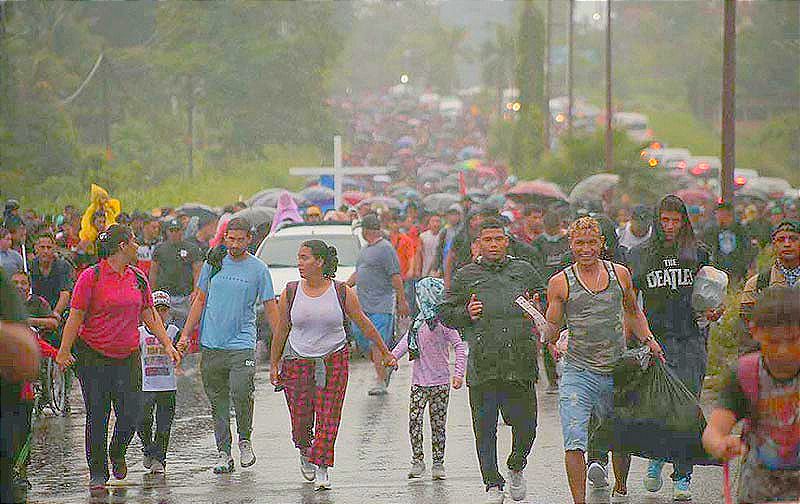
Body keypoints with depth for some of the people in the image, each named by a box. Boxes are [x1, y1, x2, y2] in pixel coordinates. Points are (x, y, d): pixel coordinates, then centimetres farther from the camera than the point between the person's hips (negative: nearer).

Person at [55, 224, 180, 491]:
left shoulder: (138, 279, 9)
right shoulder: (91, 277, -7)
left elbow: (150, 316, 16)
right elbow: (75, 317, -6)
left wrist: (168, 346, 10)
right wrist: (64, 351, -9)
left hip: (128, 357, 4)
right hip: (93, 356, -4)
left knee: (131, 414, -2)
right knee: (97, 417, 1)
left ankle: (117, 453, 28)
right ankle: (97, 473, 11)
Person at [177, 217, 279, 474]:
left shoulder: (258, 269, 0)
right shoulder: (213, 263, 9)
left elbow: (270, 309, 2)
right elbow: (200, 300, 15)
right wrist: (186, 334, 9)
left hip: (242, 344, -3)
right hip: (211, 345, 3)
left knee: (241, 394, -18)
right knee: (217, 401, 6)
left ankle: (245, 440, 4)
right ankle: (223, 453, 12)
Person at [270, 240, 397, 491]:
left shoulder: (342, 292, -4)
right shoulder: (291, 293, -1)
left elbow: (364, 324, 5)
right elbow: (282, 331, 8)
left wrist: (385, 352, 10)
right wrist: (274, 365, 11)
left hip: (334, 360, -1)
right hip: (297, 362, 1)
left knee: (328, 417, -8)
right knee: (301, 420, 4)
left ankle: (321, 469, -1)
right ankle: (304, 452, 34)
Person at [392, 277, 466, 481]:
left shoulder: (443, 321, -12)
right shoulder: (419, 320, 8)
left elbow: (459, 346, -13)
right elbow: (406, 341, 18)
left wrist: (459, 374, -19)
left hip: (439, 382, -5)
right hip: (419, 382, 5)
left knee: (438, 424, 3)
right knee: (414, 421, -2)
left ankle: (438, 463, 12)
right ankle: (417, 460, 8)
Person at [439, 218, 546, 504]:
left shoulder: (524, 271, 15)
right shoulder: (465, 276, 12)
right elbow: (446, 314, 13)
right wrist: (466, 314, -5)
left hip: (521, 363, 1)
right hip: (483, 365, -1)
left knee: (525, 424, 1)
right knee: (485, 429, 0)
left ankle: (516, 468, 28)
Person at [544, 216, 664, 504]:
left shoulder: (619, 274, 7)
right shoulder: (560, 283, -1)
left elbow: (633, 313, 24)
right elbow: (551, 334, 1)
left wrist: (647, 339, 10)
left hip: (617, 371, 3)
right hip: (578, 371, -3)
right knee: (574, 442, -16)